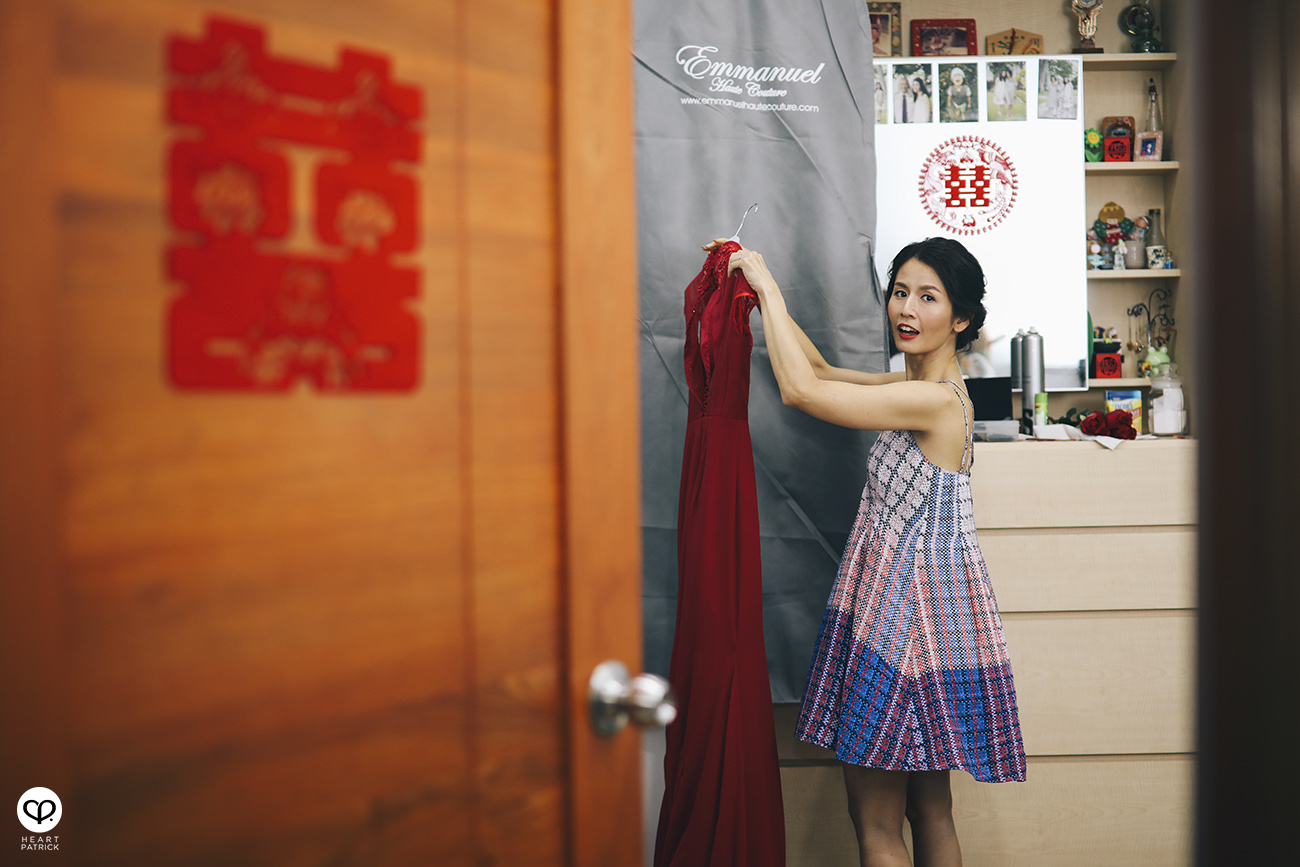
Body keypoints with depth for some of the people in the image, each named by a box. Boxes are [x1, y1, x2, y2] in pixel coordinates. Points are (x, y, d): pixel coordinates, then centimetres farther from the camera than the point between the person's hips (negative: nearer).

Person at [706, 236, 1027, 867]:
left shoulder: (936, 399, -20)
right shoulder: (920, 387, 9)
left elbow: (800, 390, -25)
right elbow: (822, 370, 19)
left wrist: (769, 288, -13)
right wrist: (761, 287, 12)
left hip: (911, 610, -10)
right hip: (913, 602, 10)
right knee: (928, 807, 19)